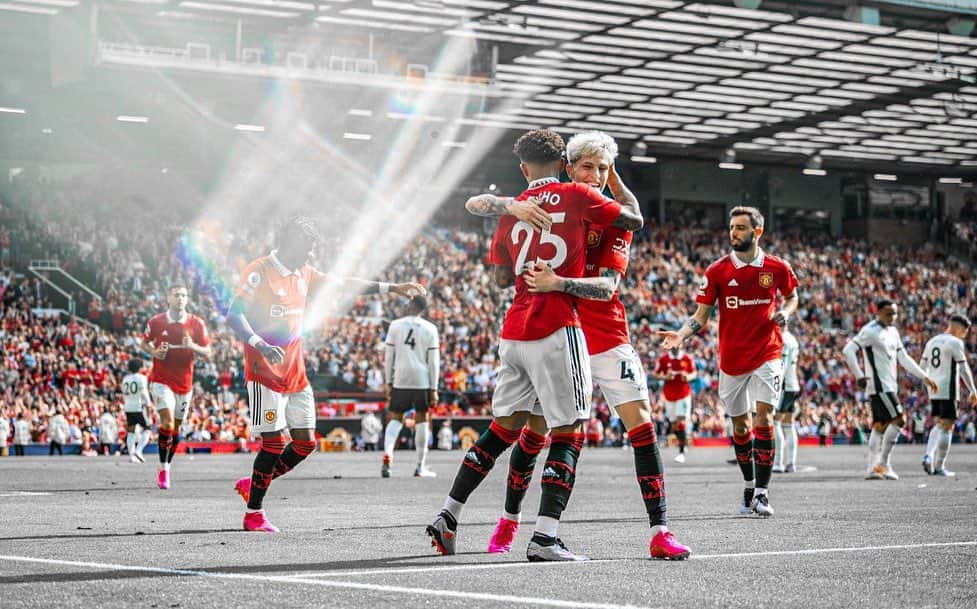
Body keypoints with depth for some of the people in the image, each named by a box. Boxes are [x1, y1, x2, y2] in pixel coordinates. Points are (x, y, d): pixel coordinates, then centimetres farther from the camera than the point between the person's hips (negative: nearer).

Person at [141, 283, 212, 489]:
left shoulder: (196, 324, -2)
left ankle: (167, 466, 26)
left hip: (185, 383, 3)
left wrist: (193, 346, -19)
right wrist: (154, 352, -8)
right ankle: (163, 469, -12)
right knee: (167, 422, -19)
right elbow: (145, 343, 13)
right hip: (161, 380, -3)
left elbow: (207, 353, 1)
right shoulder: (156, 322, -3)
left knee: (176, 427, 10)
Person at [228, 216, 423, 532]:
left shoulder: (304, 274, 12)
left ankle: (252, 484, 22)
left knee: (305, 442, 5)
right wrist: (260, 345, -34)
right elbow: (234, 315, -19)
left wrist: (392, 288, 20)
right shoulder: (259, 272, -12)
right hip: (265, 372, -8)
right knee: (274, 442, -10)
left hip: (296, 374, 8)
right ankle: (253, 514, 2)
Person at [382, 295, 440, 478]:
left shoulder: (395, 325, 2)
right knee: (421, 420, 9)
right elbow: (434, 362, -1)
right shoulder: (430, 329, 1)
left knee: (395, 418, 10)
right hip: (422, 380, 0)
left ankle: (387, 454, -15)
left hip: (400, 380, 0)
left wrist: (388, 383, 8)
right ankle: (421, 467, 10)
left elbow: (389, 357, 2)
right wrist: (434, 389, 3)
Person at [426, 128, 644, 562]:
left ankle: (448, 515, 19)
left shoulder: (512, 209, 13)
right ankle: (544, 538, -12)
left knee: (503, 427, 18)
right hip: (556, 330, -6)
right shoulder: (575, 195, -1)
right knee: (568, 433, -3)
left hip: (515, 331, 6)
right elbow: (634, 220, 8)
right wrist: (617, 180, 23)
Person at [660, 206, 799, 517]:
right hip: (731, 359, 2)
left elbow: (792, 296, 17)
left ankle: (762, 492, -13)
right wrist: (681, 335, -19)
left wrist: (785, 313, -4)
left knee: (763, 416, -16)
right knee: (740, 425, 10)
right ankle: (749, 486, 28)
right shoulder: (717, 271, -3)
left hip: (766, 354, -2)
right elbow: (701, 315, -1)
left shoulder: (777, 268, -2)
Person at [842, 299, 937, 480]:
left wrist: (925, 377, 16)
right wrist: (859, 376, -22)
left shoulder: (893, 332, 16)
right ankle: (883, 463, -8)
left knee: (880, 425, 7)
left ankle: (872, 468, 9)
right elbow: (848, 350, -18)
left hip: (889, 386, 9)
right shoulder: (870, 331, -12)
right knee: (899, 420, -13)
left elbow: (904, 358, 20)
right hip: (879, 385, -9)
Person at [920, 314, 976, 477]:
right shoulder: (956, 343, -9)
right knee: (947, 427, -2)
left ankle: (929, 455, -1)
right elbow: (964, 369, -12)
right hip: (948, 391, -7)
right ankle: (939, 467, -3)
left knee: (938, 425, 18)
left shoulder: (932, 341, 14)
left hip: (934, 390, 7)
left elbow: (923, 367, 17)